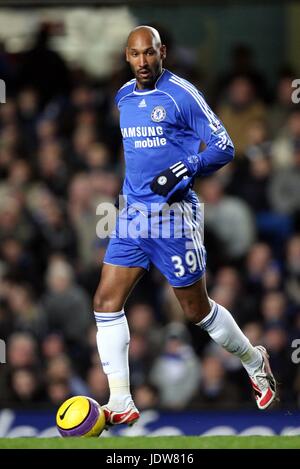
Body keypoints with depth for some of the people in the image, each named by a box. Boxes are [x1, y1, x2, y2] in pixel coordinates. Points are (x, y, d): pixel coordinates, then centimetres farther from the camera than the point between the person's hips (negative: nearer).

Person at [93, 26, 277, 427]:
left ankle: (254, 362, 31)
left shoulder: (182, 94, -11)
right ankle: (121, 404, -3)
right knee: (106, 302, -6)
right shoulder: (123, 97, 9)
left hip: (173, 213, -6)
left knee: (197, 310, 5)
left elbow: (224, 147, -11)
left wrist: (189, 167, -26)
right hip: (132, 213, 6)